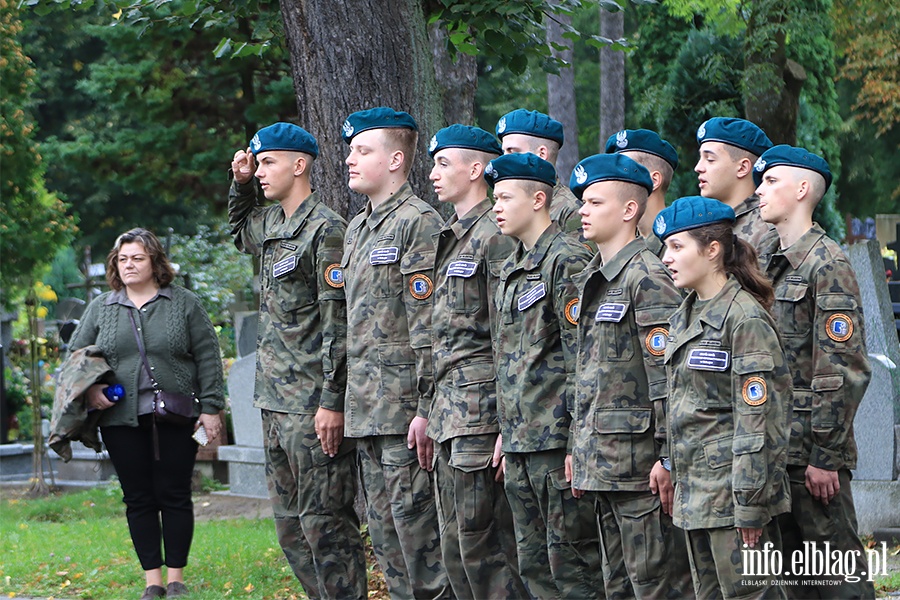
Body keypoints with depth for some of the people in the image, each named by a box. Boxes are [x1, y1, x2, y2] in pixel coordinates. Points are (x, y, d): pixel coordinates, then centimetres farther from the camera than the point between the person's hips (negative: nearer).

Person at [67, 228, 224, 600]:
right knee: (138, 499, 4)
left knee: (175, 496, 0)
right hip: (122, 422, 2)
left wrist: (210, 407, -4)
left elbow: (208, 358, 3)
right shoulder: (101, 308, 11)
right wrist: (89, 388, -5)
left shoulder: (185, 304, 5)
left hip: (175, 419, -2)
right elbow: (75, 355, 14)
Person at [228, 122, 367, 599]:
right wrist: (241, 183, 20)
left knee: (323, 521, -7)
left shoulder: (326, 229, -13)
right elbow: (240, 230, 40)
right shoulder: (271, 222, 14)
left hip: (313, 403, -9)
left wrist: (332, 402, -21)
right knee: (290, 522, 12)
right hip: (275, 399, 9)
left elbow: (339, 322, -17)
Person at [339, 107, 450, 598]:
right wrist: (345, 401, 19)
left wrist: (426, 408, -20)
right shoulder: (357, 228, 17)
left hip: (405, 404, -9)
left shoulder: (419, 223, -11)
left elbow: (430, 327, -16)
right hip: (366, 407, 9)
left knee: (414, 517, -8)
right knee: (383, 525, 11)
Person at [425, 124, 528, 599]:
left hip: (481, 407, -10)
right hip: (449, 411, 10)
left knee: (481, 545, -8)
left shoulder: (496, 236, -11)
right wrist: (428, 413, 21)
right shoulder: (452, 238, 18)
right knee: (455, 548, 10)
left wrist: (506, 426, -19)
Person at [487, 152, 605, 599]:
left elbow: (582, 357, -16)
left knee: (571, 562, -6)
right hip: (520, 440, 9)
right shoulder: (512, 268, 17)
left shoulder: (566, 261, -12)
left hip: (557, 440, -9)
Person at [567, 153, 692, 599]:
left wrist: (668, 457, -21)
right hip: (601, 460, 10)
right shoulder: (592, 280, 16)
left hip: (640, 461, -10)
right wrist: (578, 448, 20)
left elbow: (668, 377, -17)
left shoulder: (648, 278, -13)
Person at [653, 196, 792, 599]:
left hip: (734, 490, -9)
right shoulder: (685, 317, 14)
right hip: (695, 493, 9)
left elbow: (760, 420, -17)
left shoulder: (744, 317, -14)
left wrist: (751, 505, -19)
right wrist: (673, 472, 16)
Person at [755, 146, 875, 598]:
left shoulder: (826, 264, -12)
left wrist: (825, 456, -18)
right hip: (773, 449, 9)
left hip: (813, 452, -9)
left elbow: (845, 370, -17)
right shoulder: (773, 265, 16)